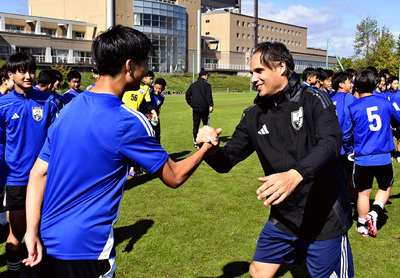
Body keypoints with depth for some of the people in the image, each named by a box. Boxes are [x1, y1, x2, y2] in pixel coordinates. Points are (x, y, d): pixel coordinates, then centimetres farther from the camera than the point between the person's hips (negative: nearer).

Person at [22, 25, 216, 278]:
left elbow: (39, 173, 1)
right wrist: (206, 149, 8)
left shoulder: (69, 109, 2)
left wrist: (33, 232, 0)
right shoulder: (129, 122, -18)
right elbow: (175, 177, -8)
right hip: (86, 250, -6)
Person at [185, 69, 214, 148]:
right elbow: (209, 95, -15)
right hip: (204, 108, -4)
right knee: (206, 125, 10)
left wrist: (190, 104, 25)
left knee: (195, 126, 6)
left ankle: (195, 142, 3)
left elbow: (187, 95, 15)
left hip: (195, 108, 4)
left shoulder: (193, 85, 13)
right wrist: (211, 105, -17)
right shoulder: (207, 84, -3)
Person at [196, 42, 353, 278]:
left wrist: (295, 175, -47)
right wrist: (209, 146, -21)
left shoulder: (313, 99, -12)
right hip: (283, 219, 5)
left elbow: (331, 142, -29)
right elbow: (225, 162, 3)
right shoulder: (253, 117, 2)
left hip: (325, 220, -5)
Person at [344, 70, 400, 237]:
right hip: (384, 157, 1)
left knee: (364, 193, 11)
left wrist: (349, 147, 18)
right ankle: (374, 213, 1)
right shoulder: (384, 103, 1)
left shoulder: (353, 108, -7)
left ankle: (362, 226, 22)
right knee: (385, 187, 21)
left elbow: (345, 136, -2)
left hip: (363, 158, -1)